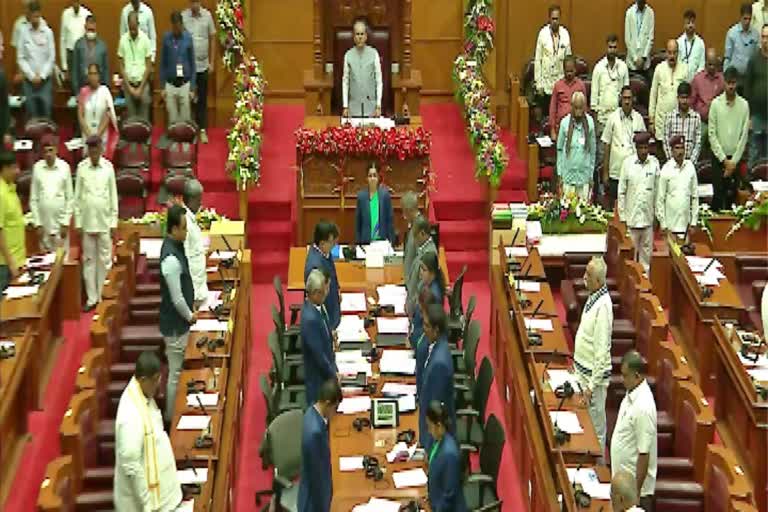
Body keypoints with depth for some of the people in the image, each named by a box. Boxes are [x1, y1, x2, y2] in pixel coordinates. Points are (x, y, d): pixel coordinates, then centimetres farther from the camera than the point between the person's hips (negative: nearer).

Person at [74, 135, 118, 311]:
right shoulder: (81, 167, -2)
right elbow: (77, 197, 2)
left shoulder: (108, 167, -3)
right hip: (87, 221, 1)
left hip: (105, 222, 0)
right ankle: (92, 297, 11)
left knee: (105, 260, 4)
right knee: (89, 259, 5)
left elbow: (113, 196, 2)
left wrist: (114, 222, 0)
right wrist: (78, 222, 0)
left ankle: (103, 296, 13)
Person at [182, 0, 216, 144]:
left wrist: (212, 62, 3)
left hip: (203, 64, 1)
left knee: (202, 99, 7)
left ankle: (203, 130, 14)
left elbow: (212, 39, 5)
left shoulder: (207, 15, -1)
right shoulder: (183, 16, -6)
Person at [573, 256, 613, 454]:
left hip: (594, 375, -9)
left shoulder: (603, 306, -23)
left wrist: (592, 385, -22)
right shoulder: (593, 298, 6)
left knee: (596, 427, 3)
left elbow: (602, 351, -24)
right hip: (583, 371, 9)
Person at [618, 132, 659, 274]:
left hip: (648, 216, 1)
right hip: (631, 216, -1)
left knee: (646, 251, 9)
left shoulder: (654, 163, 0)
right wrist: (622, 215, -1)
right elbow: (621, 191, 1)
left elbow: (658, 190, 5)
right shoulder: (627, 163, -4)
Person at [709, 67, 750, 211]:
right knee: (718, 194, -4)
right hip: (719, 157, -1)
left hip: (736, 157, 1)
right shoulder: (716, 104, -4)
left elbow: (744, 135, -1)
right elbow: (712, 134, -3)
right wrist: (724, 159, -7)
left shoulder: (744, 105, -1)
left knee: (732, 195, 3)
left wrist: (734, 161, -6)